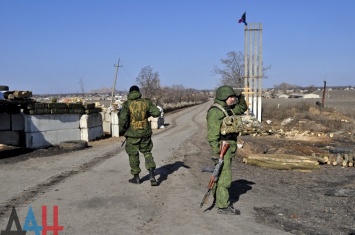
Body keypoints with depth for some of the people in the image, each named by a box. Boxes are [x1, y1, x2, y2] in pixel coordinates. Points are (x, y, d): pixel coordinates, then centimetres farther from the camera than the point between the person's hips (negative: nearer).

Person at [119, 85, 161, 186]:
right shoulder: (146, 102, -2)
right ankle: (152, 175, 2)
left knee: (133, 155, 12)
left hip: (132, 133, -2)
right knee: (147, 153, 14)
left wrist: (121, 131, -3)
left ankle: (136, 177, 21)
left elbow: (123, 119, -18)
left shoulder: (127, 104, -10)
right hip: (145, 132, 3)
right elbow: (157, 112, -3)